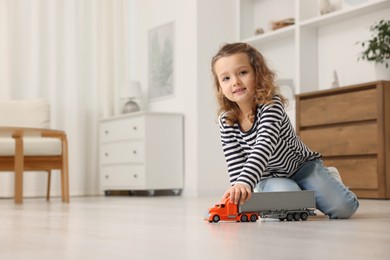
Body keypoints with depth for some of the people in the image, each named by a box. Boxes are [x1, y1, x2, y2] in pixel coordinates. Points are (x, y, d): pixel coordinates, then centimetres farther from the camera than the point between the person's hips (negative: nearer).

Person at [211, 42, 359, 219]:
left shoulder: (271, 104, -27)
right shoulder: (226, 121, -14)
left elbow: (264, 147, -42)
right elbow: (235, 162, -11)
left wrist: (245, 182, -57)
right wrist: (238, 193, -28)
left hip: (302, 165, -2)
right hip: (269, 177, 2)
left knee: (343, 208, -17)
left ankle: (328, 178, 15)